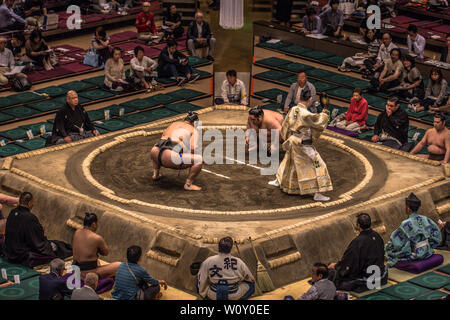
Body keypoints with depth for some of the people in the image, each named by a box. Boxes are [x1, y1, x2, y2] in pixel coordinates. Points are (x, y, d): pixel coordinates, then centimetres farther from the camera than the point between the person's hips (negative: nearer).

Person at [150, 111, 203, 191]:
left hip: (157, 157, 7)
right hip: (170, 158, -7)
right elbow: (193, 148, -4)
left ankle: (155, 174, 31)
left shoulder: (173, 124, 29)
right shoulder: (194, 131, 12)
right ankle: (188, 185, -1)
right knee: (199, 159, 4)